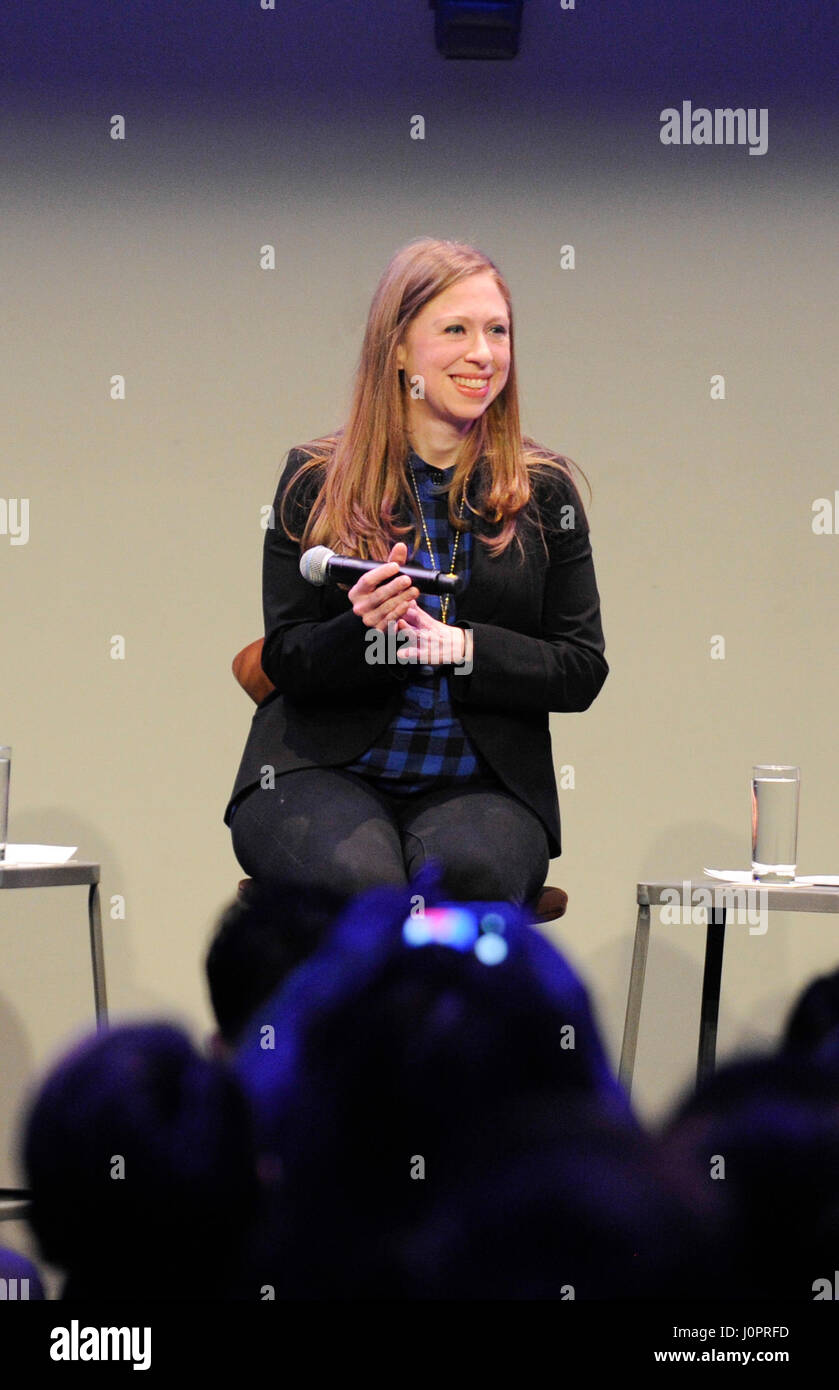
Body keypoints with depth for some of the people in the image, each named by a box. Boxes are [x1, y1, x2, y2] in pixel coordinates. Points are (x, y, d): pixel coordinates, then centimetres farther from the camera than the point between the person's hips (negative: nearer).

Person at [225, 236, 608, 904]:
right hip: (322, 772, -1)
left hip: (481, 785, 1)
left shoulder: (544, 491, 9)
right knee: (357, 880, -34)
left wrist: (460, 647, -12)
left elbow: (582, 669, 5)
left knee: (471, 869, -34)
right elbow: (284, 659, 4)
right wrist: (363, 632, -18)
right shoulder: (316, 479, 6)